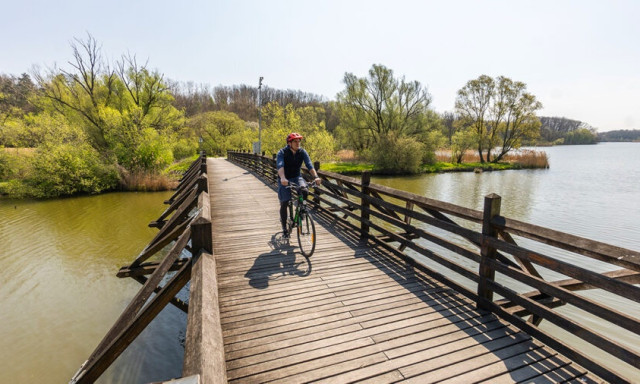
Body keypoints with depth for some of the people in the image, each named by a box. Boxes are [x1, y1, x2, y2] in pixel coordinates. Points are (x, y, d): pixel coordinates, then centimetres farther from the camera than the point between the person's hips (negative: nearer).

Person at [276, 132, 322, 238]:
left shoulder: (302, 152, -8)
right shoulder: (282, 153, -17)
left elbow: (309, 165, -19)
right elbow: (280, 166, -33)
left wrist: (316, 176, -37)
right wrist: (283, 178, -52)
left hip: (296, 177, 2)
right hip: (284, 180, -2)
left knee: (304, 191, -28)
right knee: (284, 204, -4)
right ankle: (284, 229, 12)